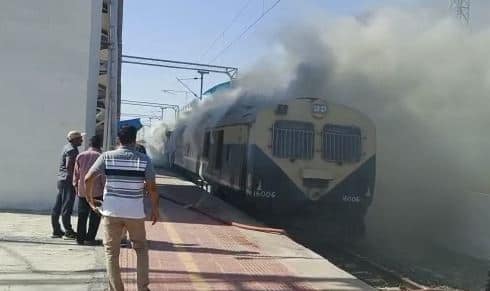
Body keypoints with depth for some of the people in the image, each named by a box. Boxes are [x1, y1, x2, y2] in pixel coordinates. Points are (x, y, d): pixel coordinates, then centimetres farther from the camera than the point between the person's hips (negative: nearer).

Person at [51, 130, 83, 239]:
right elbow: (69, 166, -21)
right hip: (68, 181, -10)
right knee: (67, 206, -5)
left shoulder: (67, 147, 18)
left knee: (57, 207, 10)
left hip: (61, 180, 10)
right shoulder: (72, 150, -13)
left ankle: (56, 231, 18)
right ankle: (68, 232, 0)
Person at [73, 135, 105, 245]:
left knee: (82, 215, 11)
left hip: (82, 191, 4)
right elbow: (103, 176, -7)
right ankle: (90, 238, 2)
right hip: (96, 191, -4)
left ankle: (80, 238, 14)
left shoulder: (80, 156, 6)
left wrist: (76, 187, 18)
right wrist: (104, 189, 1)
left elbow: (76, 174, 9)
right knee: (95, 215, 3)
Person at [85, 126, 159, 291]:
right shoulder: (144, 159, -3)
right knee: (141, 248, 18)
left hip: (111, 211, 0)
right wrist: (155, 209, 6)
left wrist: (90, 200, 6)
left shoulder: (107, 156, -2)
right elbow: (152, 187, -6)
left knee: (111, 251, 11)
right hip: (135, 212, 0)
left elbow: (88, 179, -7)